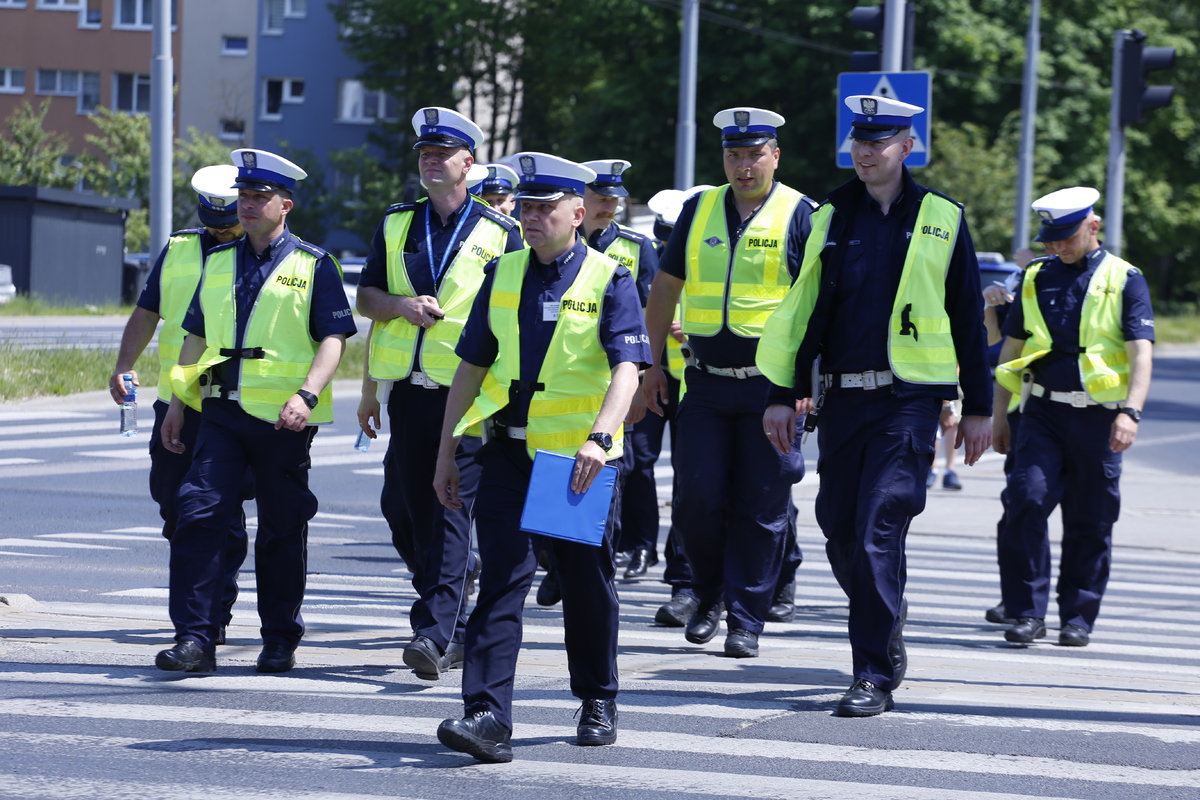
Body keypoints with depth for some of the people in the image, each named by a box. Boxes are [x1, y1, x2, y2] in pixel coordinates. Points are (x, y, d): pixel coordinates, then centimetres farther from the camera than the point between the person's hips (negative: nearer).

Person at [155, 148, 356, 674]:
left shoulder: (313, 265, 0)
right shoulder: (218, 262, 14)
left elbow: (333, 338, -5)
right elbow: (196, 336, 20)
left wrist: (307, 395, -18)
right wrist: (178, 402, 15)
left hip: (283, 418, -3)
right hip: (222, 412, 4)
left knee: (281, 531, 5)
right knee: (198, 516, -10)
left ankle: (280, 640, 18)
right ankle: (194, 639, -10)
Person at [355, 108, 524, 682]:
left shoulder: (500, 233, 2)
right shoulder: (396, 225, 14)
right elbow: (366, 297, 14)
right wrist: (404, 304, -7)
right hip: (407, 388, 5)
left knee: (449, 509, -12)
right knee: (402, 509, 8)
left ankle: (435, 632, -15)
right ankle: (457, 623, 28)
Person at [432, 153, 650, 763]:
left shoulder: (608, 280, -4)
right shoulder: (502, 275, 9)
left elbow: (626, 368, -15)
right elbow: (472, 365, 13)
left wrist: (600, 438, -31)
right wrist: (446, 453, 11)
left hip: (580, 458, -2)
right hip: (509, 452, 3)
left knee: (587, 583, 9)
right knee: (501, 581, -9)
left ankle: (597, 701, 29)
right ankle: (488, 717, -16)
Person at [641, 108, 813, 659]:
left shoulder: (800, 215, -4)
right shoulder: (699, 210, 9)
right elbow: (665, 288, 16)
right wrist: (651, 364, 13)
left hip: (772, 386, -3)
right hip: (706, 383, 3)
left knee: (760, 508, -1)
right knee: (696, 499, -1)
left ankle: (746, 619, 8)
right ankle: (709, 596, 22)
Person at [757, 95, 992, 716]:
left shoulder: (942, 219, 3)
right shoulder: (831, 217, 9)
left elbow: (969, 320, 6)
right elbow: (799, 309, 11)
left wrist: (977, 408, 5)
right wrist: (782, 395, 6)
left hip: (909, 400, -4)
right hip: (840, 396, 4)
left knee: (878, 531, -12)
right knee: (839, 532, 8)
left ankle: (874, 676, -7)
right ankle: (888, 621, 34)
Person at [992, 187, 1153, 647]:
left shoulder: (1124, 280, 1)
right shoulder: (1036, 279, 11)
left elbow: (1141, 352, -7)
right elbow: (1010, 348, 17)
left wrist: (1131, 412, -21)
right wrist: (998, 415, 13)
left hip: (1097, 418, -2)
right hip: (1043, 413, 2)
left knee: (1090, 523, 3)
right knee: (1026, 502, -15)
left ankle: (1077, 619, 15)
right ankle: (1028, 613, -7)